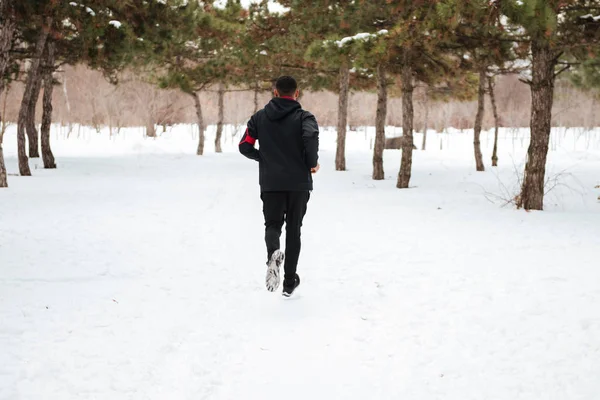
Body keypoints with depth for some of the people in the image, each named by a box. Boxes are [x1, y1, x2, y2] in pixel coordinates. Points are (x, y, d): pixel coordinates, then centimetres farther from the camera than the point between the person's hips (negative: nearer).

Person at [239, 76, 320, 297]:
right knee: (293, 230, 11)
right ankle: (289, 282, 15)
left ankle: (273, 254, -23)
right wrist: (312, 163, -11)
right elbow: (311, 136, -25)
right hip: (298, 183, -1)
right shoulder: (304, 116, -3)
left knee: (272, 224, 13)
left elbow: (244, 146, 4)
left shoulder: (260, 117, 7)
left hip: (270, 183, 1)